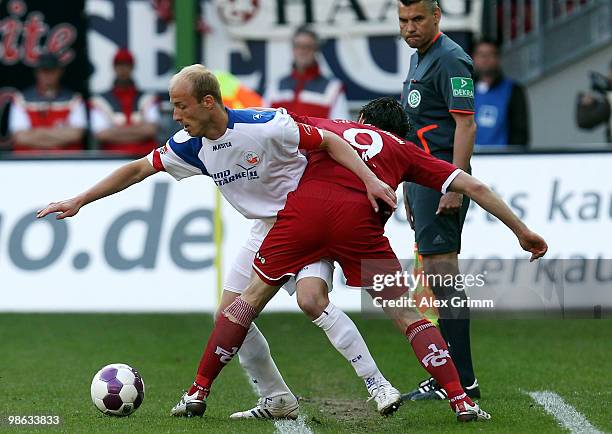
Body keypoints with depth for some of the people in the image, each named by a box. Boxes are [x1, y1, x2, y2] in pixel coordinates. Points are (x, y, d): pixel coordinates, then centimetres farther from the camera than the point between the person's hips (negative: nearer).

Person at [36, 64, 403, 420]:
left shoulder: (265, 127, -25)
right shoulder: (190, 145, -5)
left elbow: (329, 141, -17)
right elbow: (139, 169, 4)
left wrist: (370, 179, -27)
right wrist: (79, 201, 4)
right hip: (266, 231, 7)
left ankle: (377, 384, -22)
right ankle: (276, 399, 14)